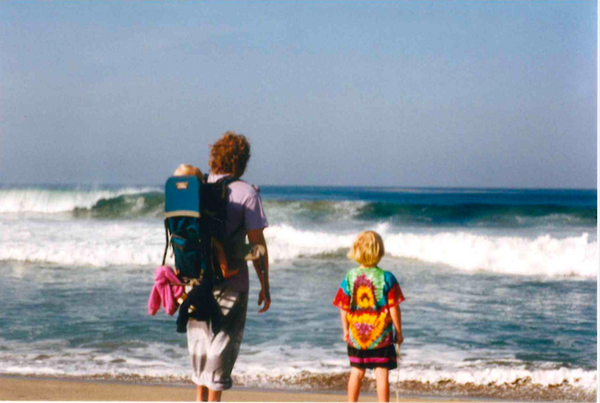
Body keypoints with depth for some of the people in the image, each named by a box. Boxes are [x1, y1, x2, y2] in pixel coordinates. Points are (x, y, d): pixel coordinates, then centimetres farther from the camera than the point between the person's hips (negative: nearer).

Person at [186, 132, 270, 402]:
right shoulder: (246, 193, -9)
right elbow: (257, 243, -10)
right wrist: (265, 286, -3)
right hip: (230, 283, -5)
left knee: (200, 339, 17)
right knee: (224, 340, 4)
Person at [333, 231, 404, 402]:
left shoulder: (349, 277, -4)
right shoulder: (387, 278, -12)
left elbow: (343, 308, 0)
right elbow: (394, 308, -11)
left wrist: (346, 330, 14)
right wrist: (399, 332, 1)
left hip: (356, 335, 3)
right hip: (381, 334, -3)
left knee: (356, 372, 16)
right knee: (382, 372, 2)